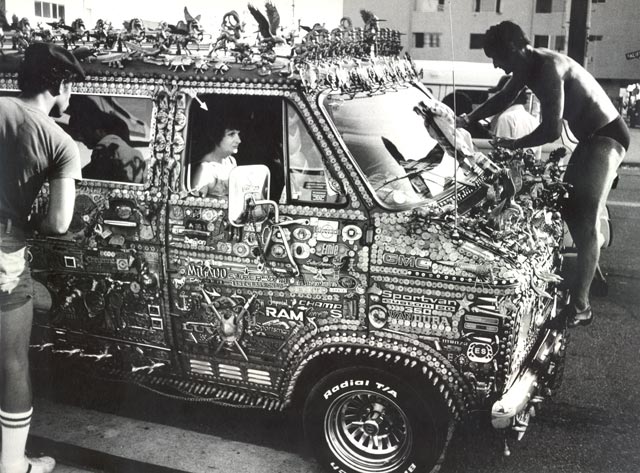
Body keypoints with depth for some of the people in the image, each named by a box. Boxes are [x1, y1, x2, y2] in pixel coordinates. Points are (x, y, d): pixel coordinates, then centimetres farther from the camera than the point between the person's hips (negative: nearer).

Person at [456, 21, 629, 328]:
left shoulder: (548, 67, -27)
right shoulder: (527, 67, 2)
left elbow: (551, 130, -30)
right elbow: (503, 99, 21)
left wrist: (513, 144, -14)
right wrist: (467, 120, 11)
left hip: (607, 137, -10)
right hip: (589, 137, 10)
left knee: (586, 220, -14)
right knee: (569, 207, 15)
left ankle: (580, 305, -13)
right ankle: (589, 267, 31)